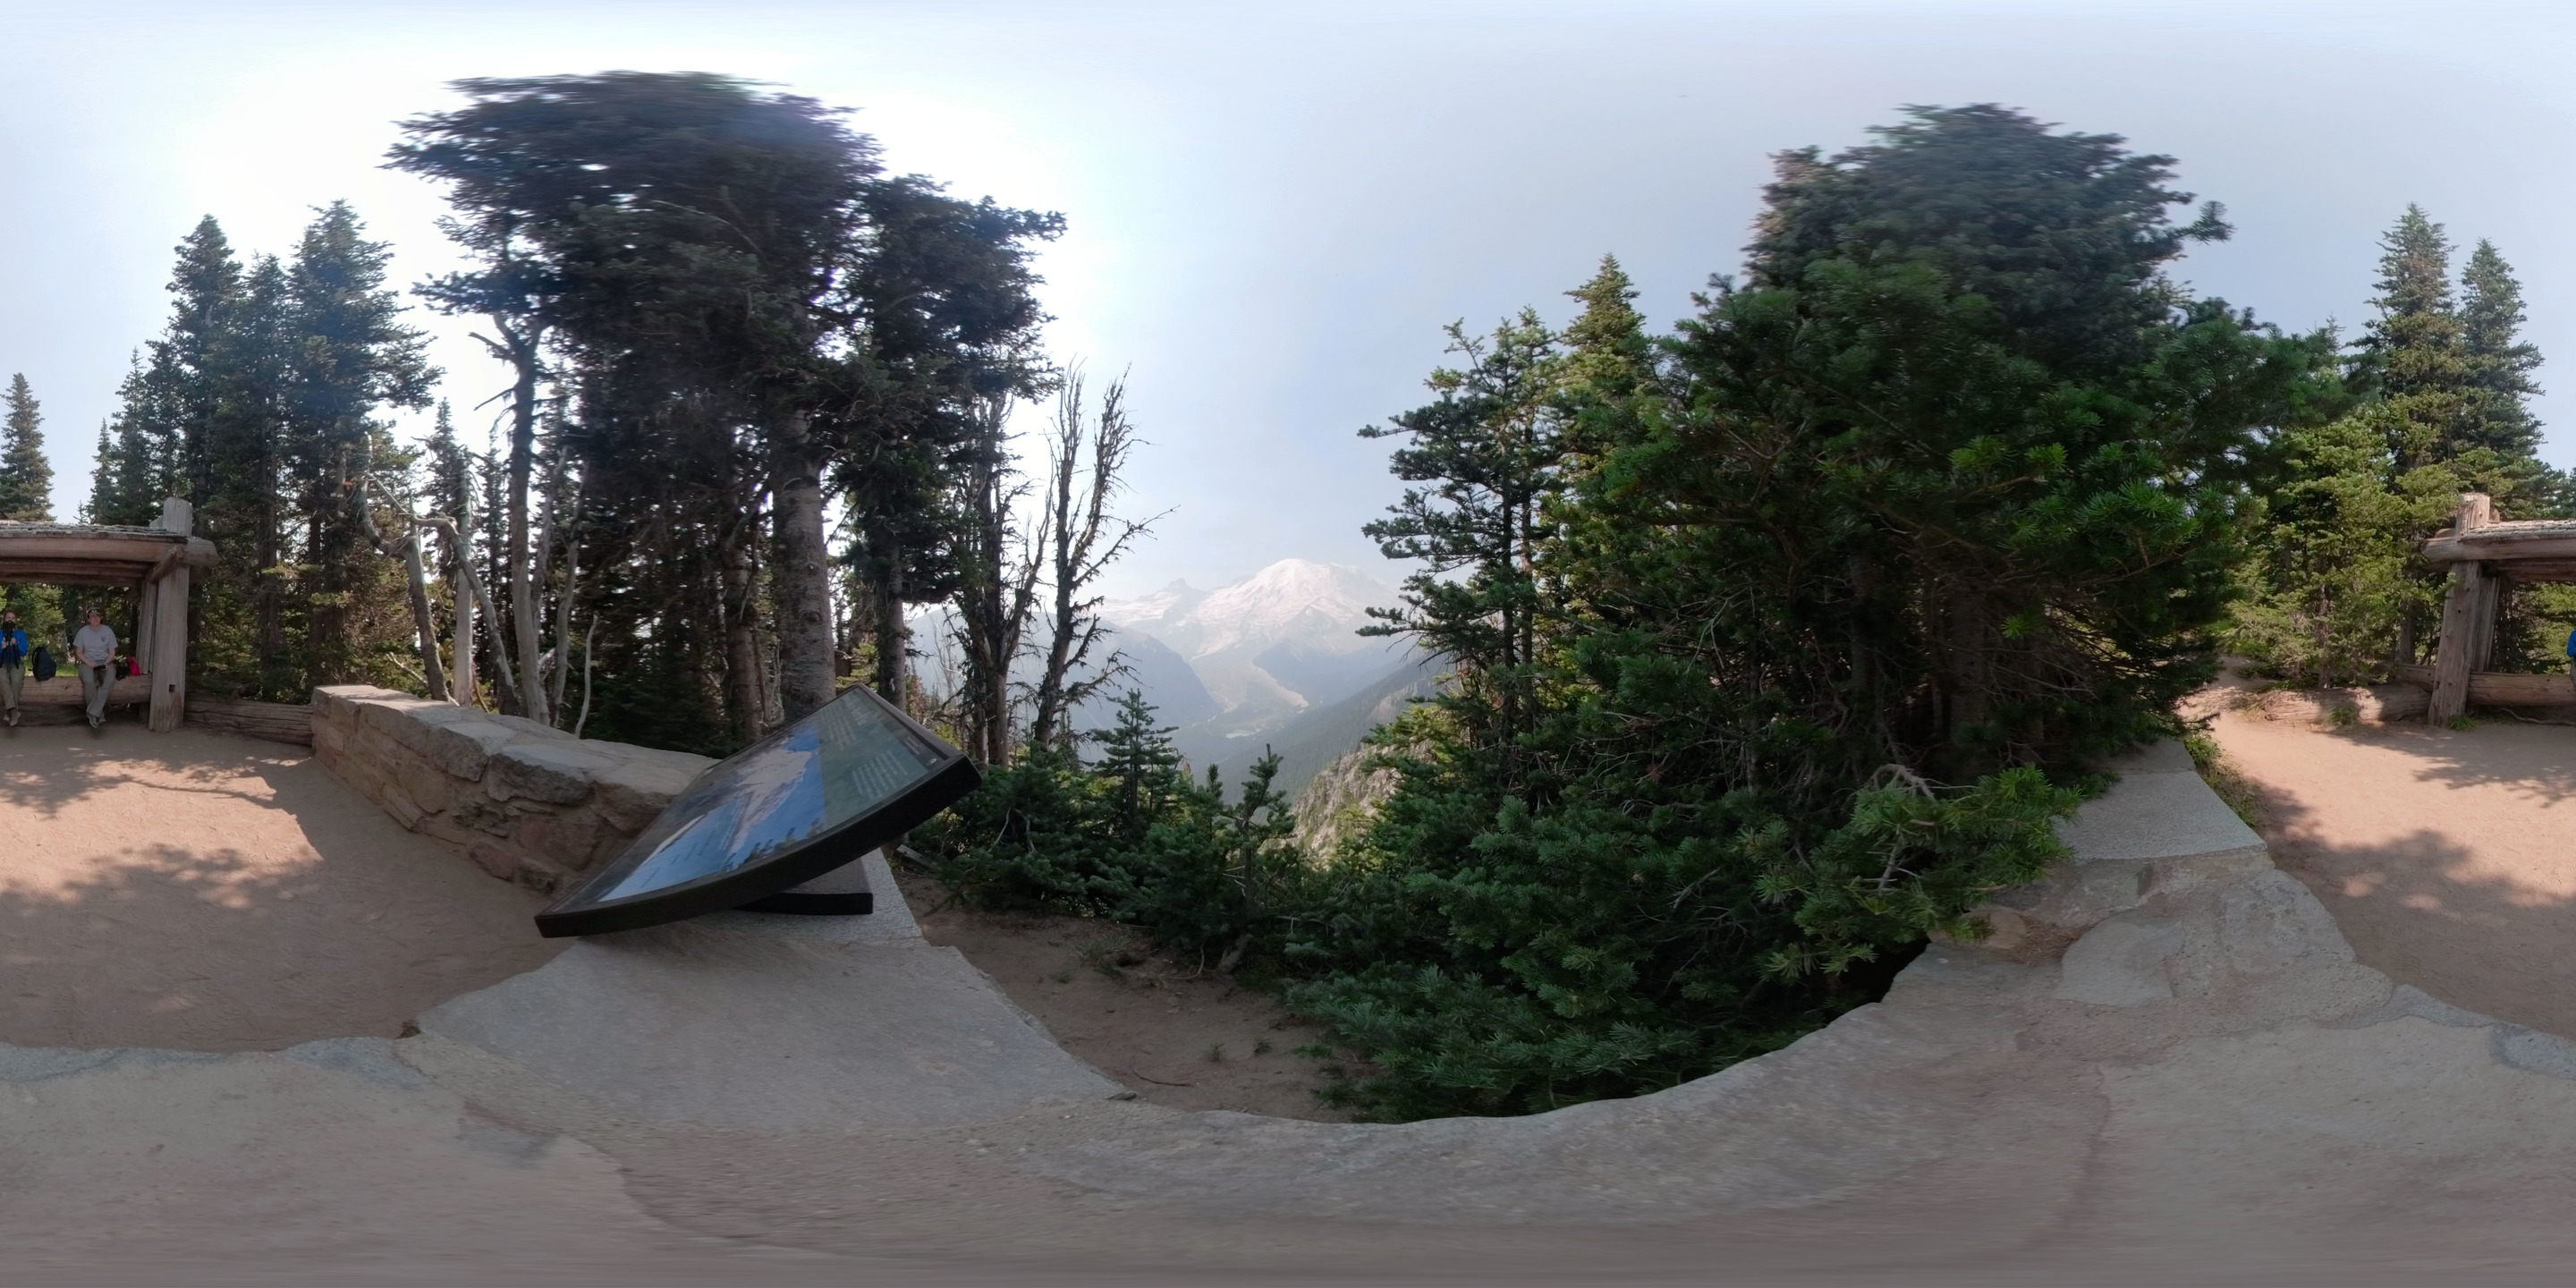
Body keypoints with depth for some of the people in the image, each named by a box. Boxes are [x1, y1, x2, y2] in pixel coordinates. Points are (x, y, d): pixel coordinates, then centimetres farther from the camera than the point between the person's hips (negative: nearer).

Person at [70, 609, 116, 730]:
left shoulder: (108, 631, 6)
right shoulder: (83, 632, 4)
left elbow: (112, 653, 7)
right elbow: (79, 652, 5)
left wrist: (106, 663, -12)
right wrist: (88, 662, -13)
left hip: (105, 662, 1)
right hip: (87, 663, -1)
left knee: (108, 681, -35)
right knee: (88, 681, -36)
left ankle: (93, 713, -35)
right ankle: (99, 715, -28)